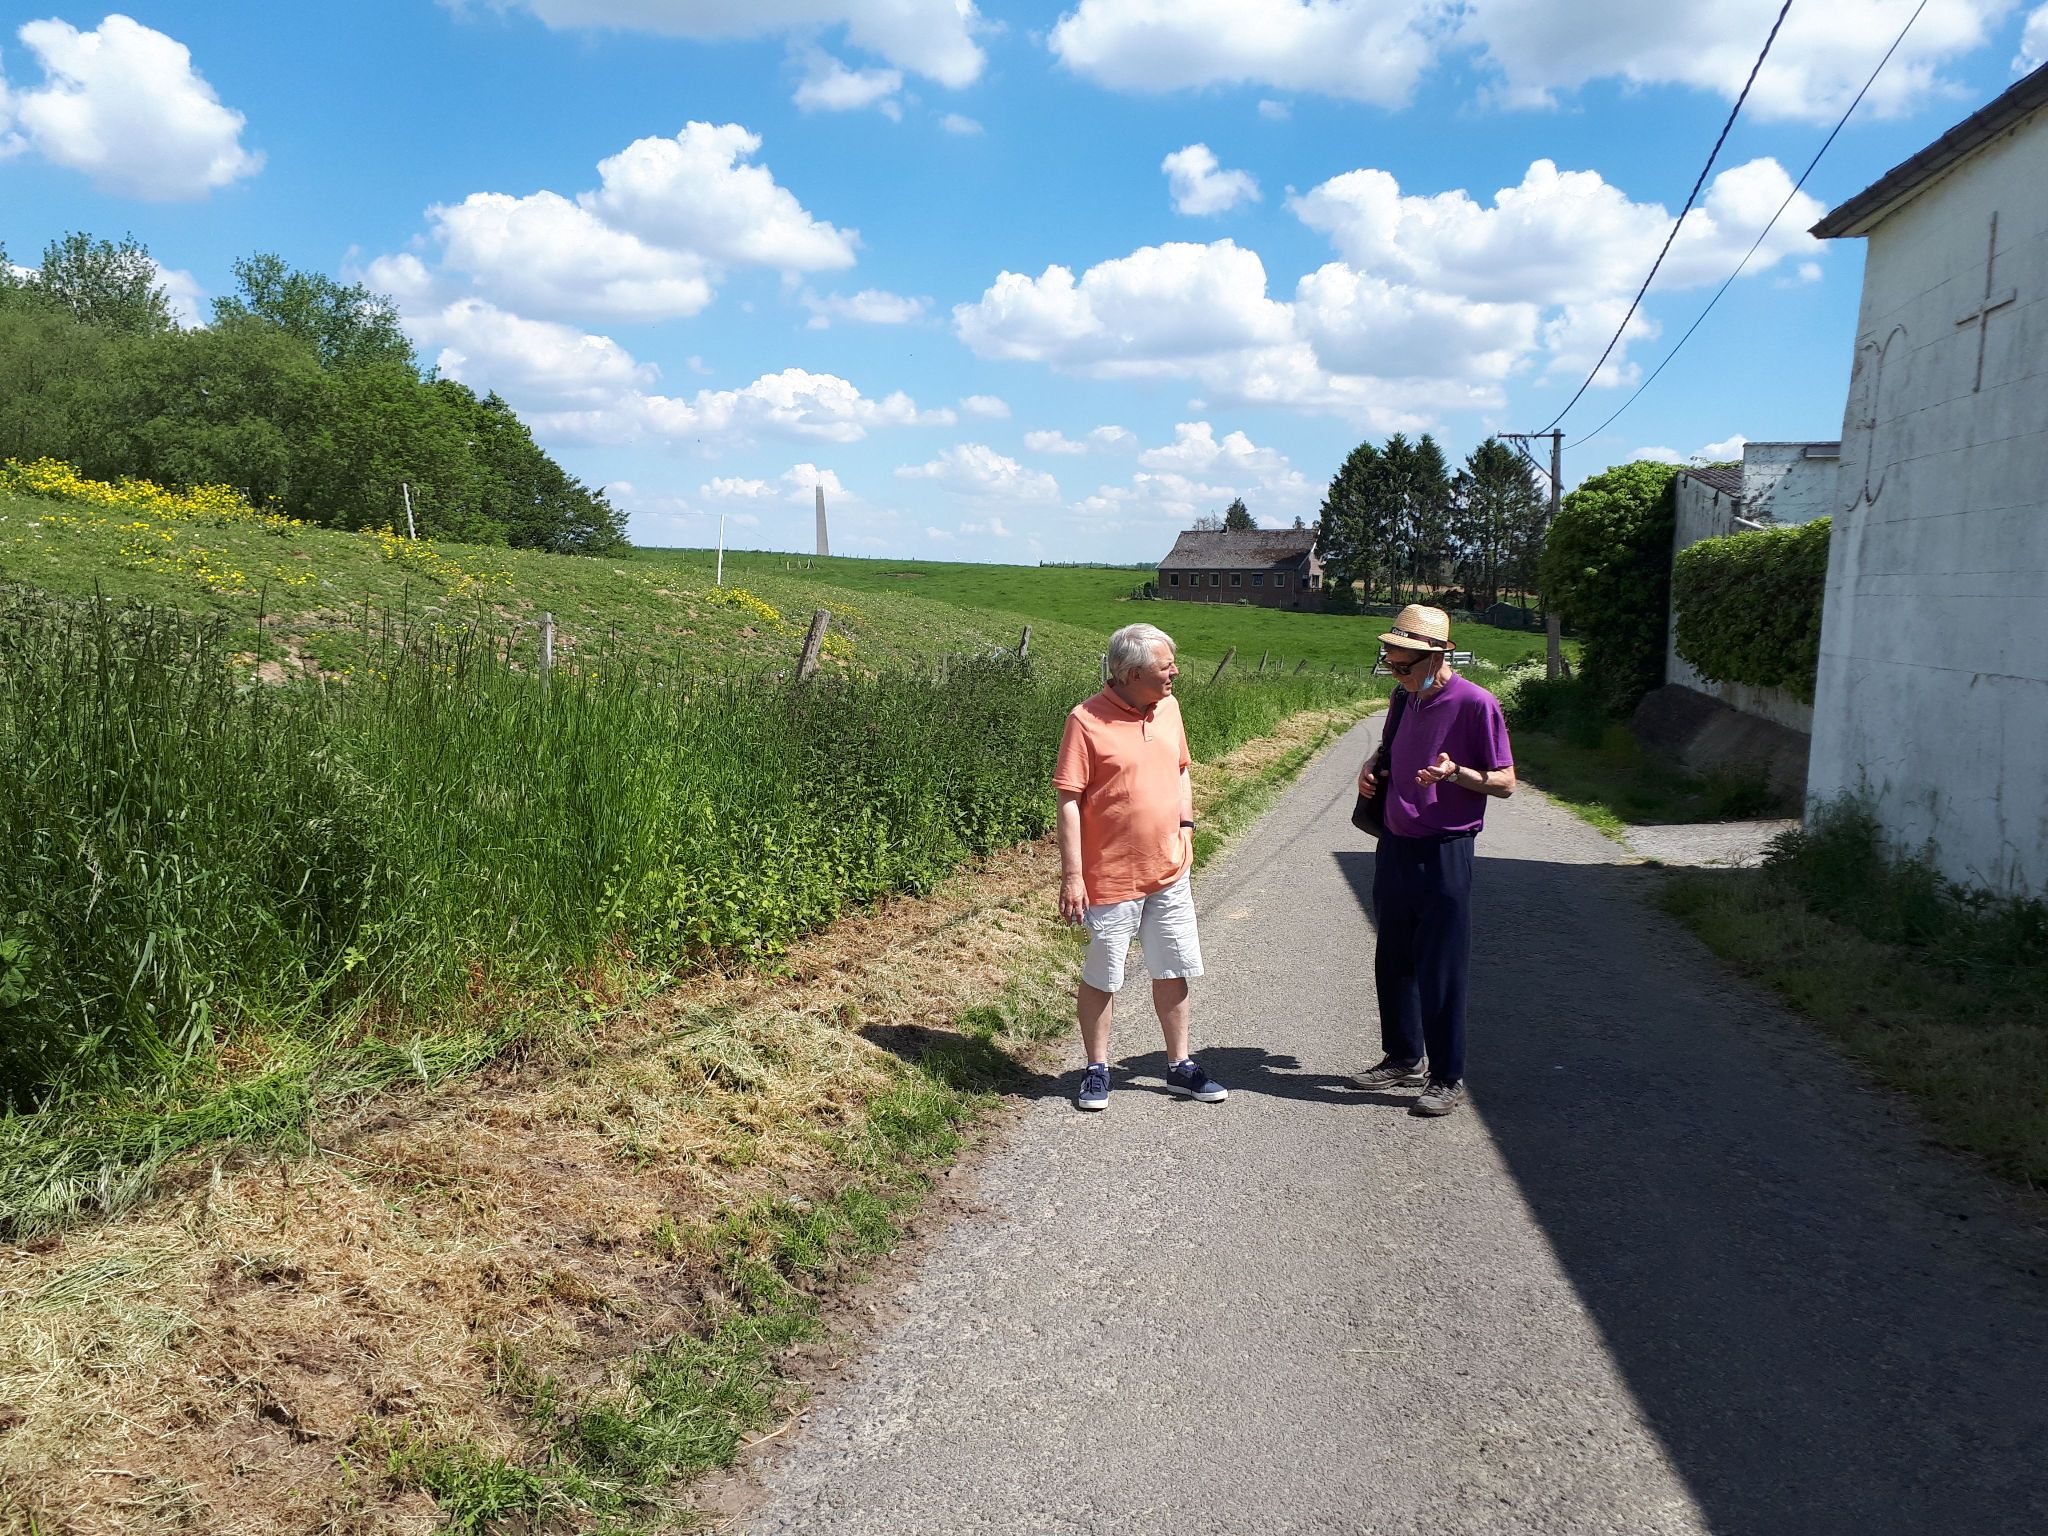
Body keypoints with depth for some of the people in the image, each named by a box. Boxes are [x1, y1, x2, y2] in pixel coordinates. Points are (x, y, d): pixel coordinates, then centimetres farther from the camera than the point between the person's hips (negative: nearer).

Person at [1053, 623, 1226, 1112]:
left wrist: (1185, 824, 9)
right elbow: (1069, 801, -15)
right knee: (1101, 977, 8)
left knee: (1173, 970, 14)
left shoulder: (1168, 707, 4)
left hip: (1170, 871, 6)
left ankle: (1180, 1065, 29)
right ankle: (1097, 1069, 24)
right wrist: (1071, 877, -16)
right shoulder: (1086, 720, -15)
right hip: (1111, 878, -6)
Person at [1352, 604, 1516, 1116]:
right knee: (1392, 963, 15)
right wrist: (1371, 766, 5)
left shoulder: (1475, 704, -13)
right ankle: (1404, 1059, 31)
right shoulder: (1407, 700, 9)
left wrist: (1455, 772, -28)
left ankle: (1447, 1079, 11)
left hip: (1444, 855, -7)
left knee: (1439, 972, -1)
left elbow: (1504, 783, -10)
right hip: (1394, 848, 8)